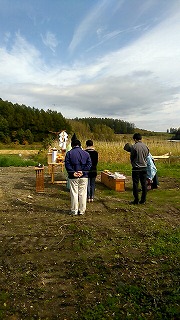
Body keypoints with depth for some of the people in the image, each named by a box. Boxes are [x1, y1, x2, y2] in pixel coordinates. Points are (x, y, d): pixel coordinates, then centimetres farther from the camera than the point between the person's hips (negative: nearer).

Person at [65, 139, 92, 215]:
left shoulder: (69, 153, 0)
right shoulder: (86, 153, 6)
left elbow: (67, 164, -9)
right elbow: (89, 164, -2)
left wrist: (73, 172, -12)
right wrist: (83, 172, -9)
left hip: (73, 177, -2)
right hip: (84, 177, 2)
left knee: (74, 194, 5)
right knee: (82, 193, 8)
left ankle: (74, 211, 12)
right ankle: (82, 210, 15)